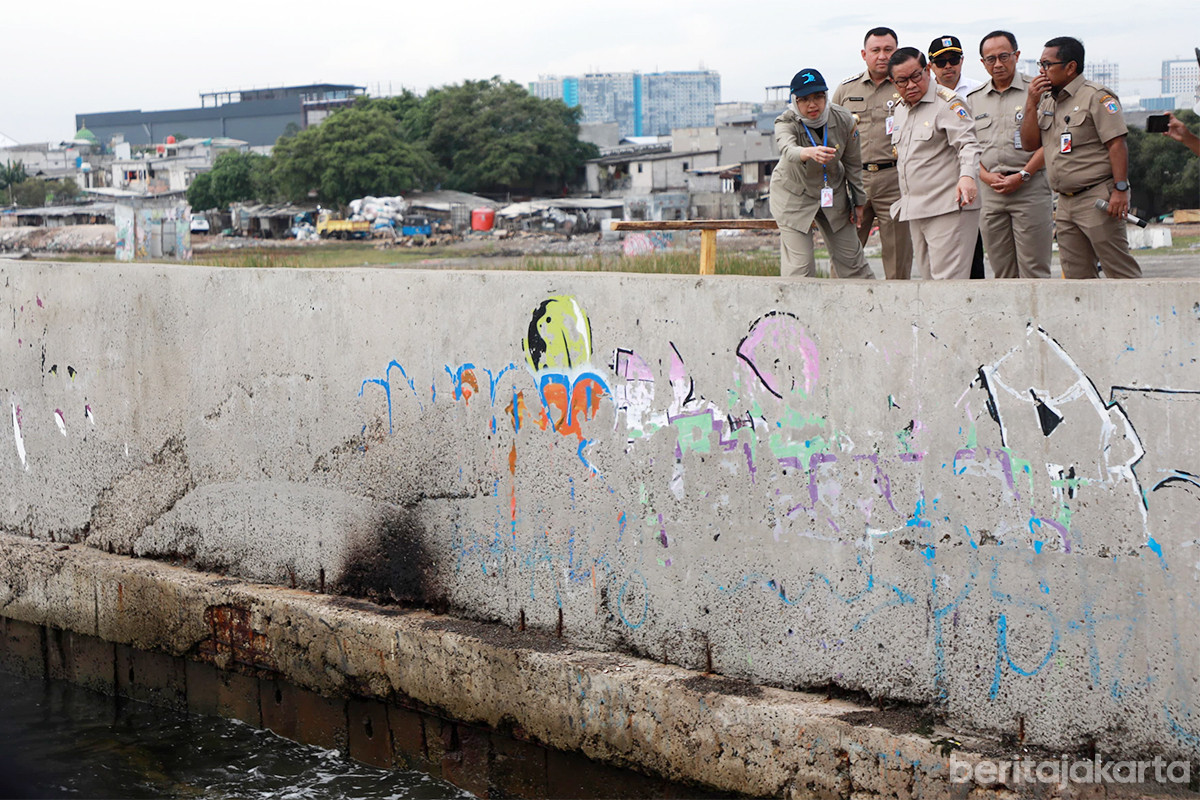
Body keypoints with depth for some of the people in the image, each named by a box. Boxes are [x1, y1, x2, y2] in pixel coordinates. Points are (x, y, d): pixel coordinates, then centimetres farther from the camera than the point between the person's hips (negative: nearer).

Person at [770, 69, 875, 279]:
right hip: (794, 197, -3)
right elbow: (789, 150, -48)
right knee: (799, 267, -11)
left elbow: (853, 163, 0)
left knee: (851, 259, 12)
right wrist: (810, 153, -70)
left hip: (833, 193, 3)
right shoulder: (786, 123, -24)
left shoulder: (843, 119, -15)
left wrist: (858, 200, 6)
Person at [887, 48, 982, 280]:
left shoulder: (947, 103, -7)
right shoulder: (901, 110, 18)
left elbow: (967, 144, -18)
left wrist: (967, 175, -36)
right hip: (915, 212, 8)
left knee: (948, 282, -13)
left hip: (948, 209, -8)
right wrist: (904, 201, 26)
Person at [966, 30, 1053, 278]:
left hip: (1030, 186, -4)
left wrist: (1022, 176, -12)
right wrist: (986, 176, -3)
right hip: (989, 190, 4)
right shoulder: (974, 99, 15)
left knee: (1033, 270, -6)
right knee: (1002, 272, 5)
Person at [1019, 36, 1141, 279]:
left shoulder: (1095, 97, -7)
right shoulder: (1047, 101, 16)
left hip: (1098, 198, -8)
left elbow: (1117, 143, -13)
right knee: (1076, 275, 7)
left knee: (1120, 272, -8)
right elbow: (1030, 144, 13)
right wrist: (1031, 104, 1)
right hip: (1065, 203, 8)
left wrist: (1120, 189, -20)